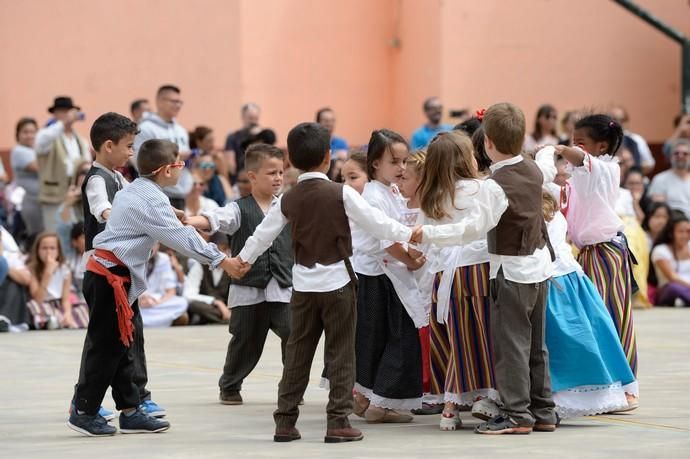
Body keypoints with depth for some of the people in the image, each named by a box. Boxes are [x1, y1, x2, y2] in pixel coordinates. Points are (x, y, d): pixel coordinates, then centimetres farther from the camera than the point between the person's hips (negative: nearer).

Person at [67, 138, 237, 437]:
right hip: (109, 277, -10)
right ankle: (84, 412, 6)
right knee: (105, 345, -2)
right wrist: (221, 260, -14)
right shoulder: (150, 199, -17)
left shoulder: (134, 191, 13)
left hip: (118, 276, 10)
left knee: (121, 344, 12)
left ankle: (130, 411, 16)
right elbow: (180, 238, -18)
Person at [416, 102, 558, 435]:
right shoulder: (534, 170, 3)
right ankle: (542, 412, 19)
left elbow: (475, 227, -30)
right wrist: (548, 152, 52)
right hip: (539, 265, 8)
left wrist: (429, 234, -30)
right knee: (536, 345, 14)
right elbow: (548, 168, 29)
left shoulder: (494, 185, -21)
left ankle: (516, 414, -5)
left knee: (510, 345, -4)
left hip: (511, 271, -8)